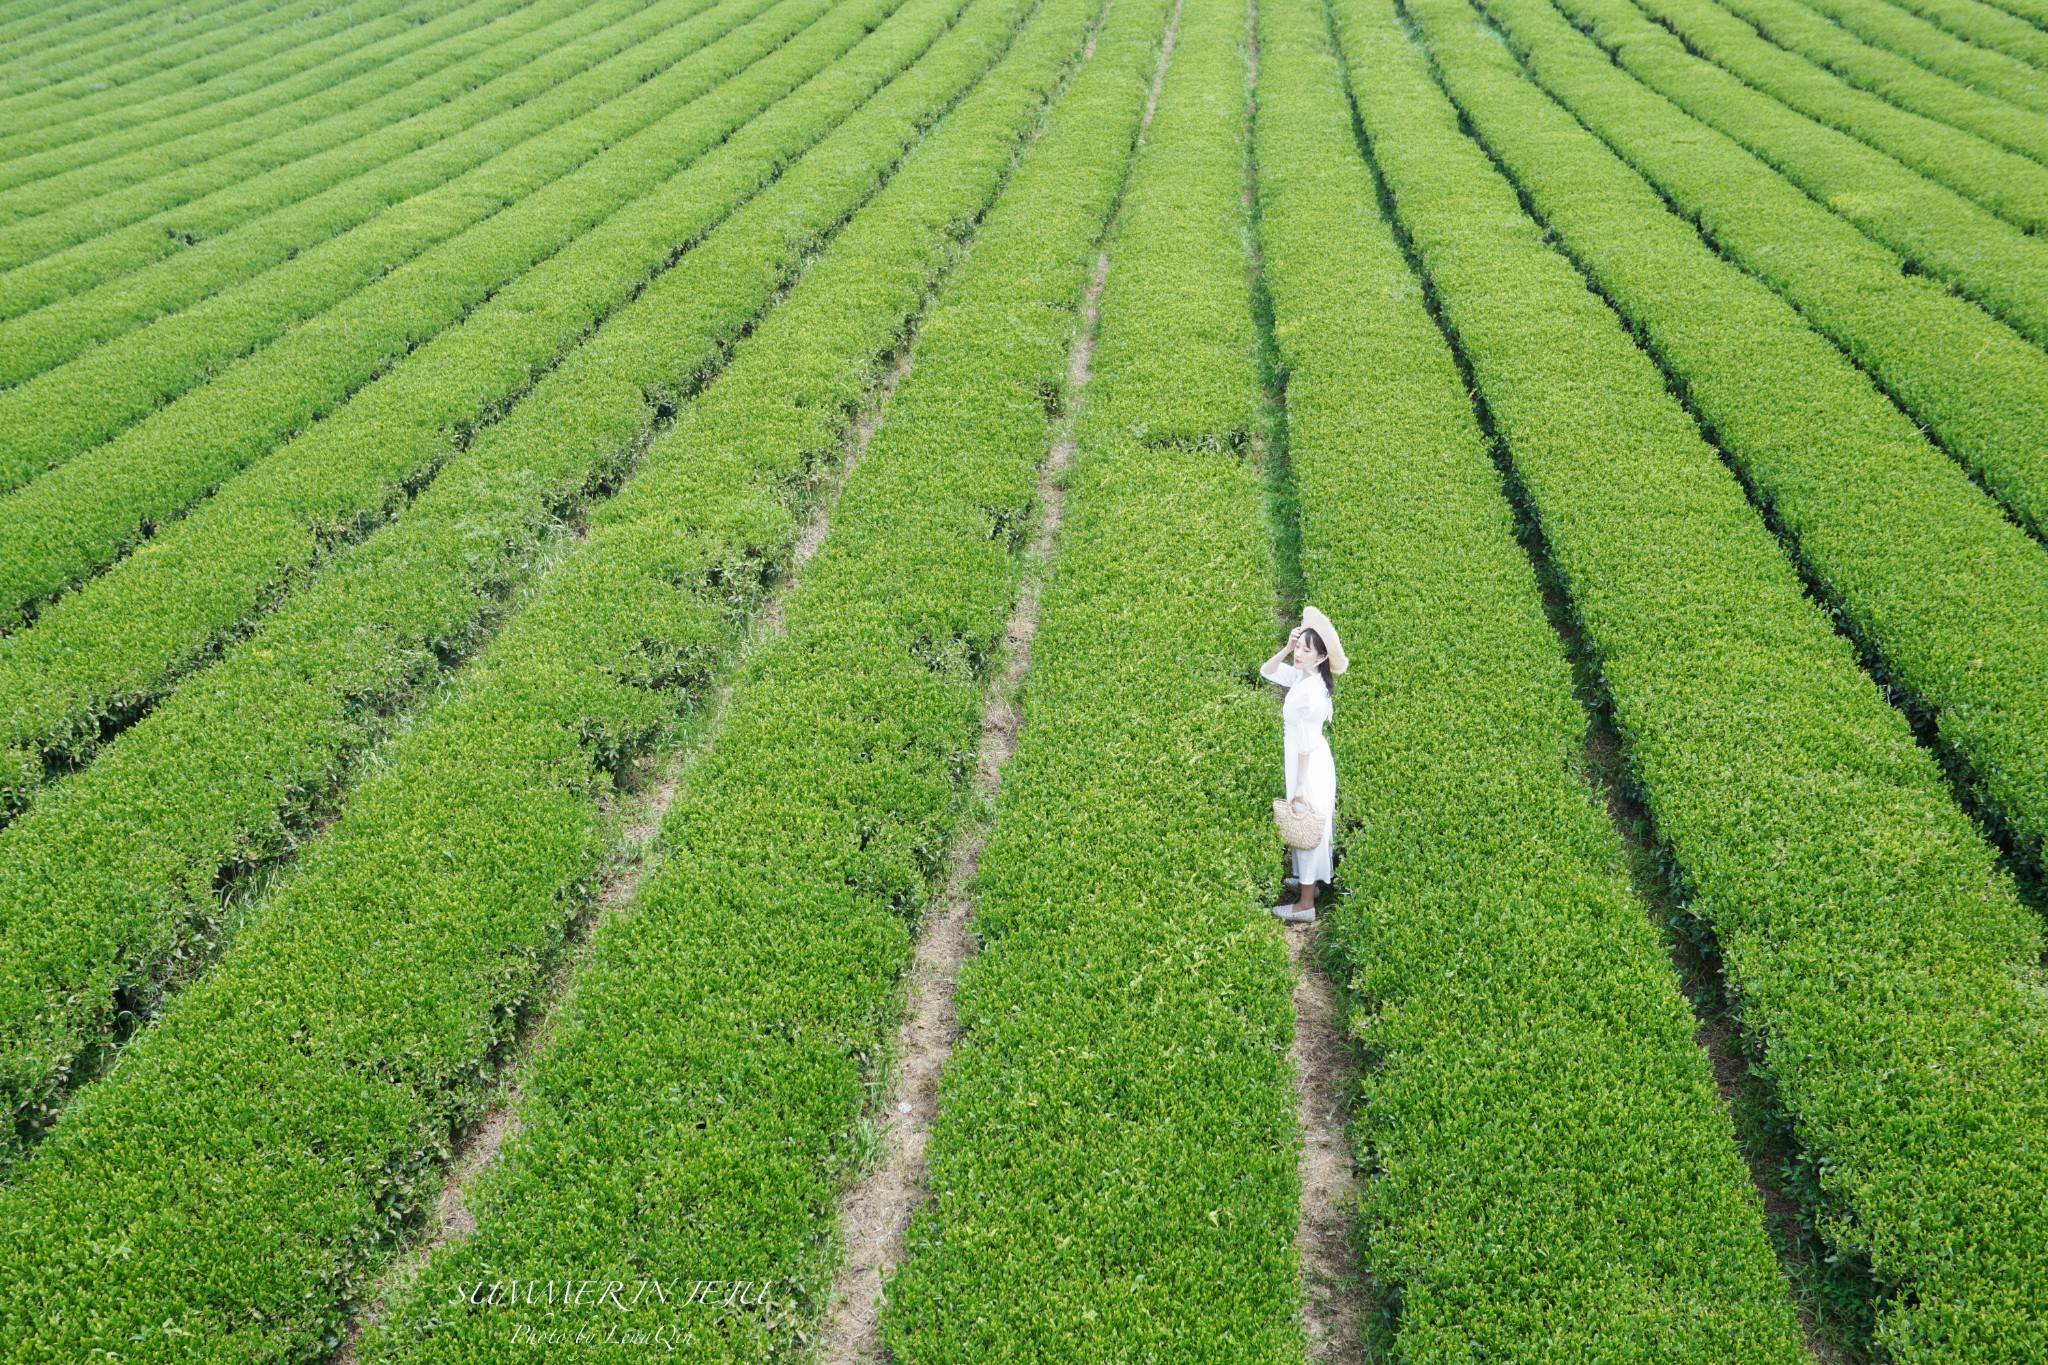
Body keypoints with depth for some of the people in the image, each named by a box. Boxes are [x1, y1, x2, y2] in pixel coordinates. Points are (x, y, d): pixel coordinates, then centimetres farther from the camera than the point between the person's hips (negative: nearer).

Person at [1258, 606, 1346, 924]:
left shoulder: (1311, 691, -28)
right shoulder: (1300, 675, -2)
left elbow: (1307, 742, -25)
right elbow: (1266, 671, 9)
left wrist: (1300, 785, -20)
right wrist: (1286, 648, -8)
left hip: (1310, 767, -9)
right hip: (1305, 763, 9)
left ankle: (1305, 904, 10)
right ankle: (1308, 879, 41)